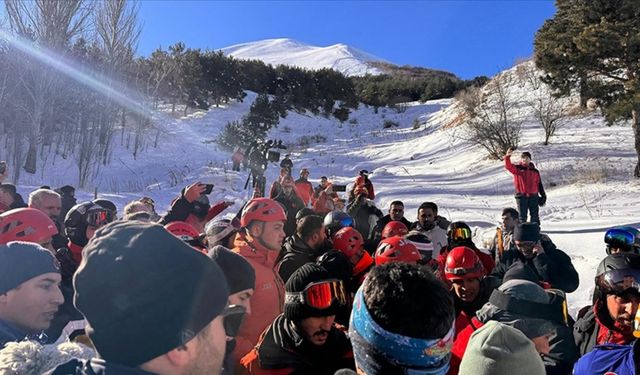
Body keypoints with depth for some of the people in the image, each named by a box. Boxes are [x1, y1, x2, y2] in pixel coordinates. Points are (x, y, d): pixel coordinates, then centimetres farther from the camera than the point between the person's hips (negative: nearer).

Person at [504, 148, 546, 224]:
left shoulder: (535, 171, 11)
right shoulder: (517, 169, 3)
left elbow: (539, 184, 14)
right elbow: (508, 166, -15)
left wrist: (543, 195, 11)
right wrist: (507, 156, -32)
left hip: (533, 196, 3)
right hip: (521, 196, -3)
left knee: (534, 215, 8)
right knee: (522, 216, 1)